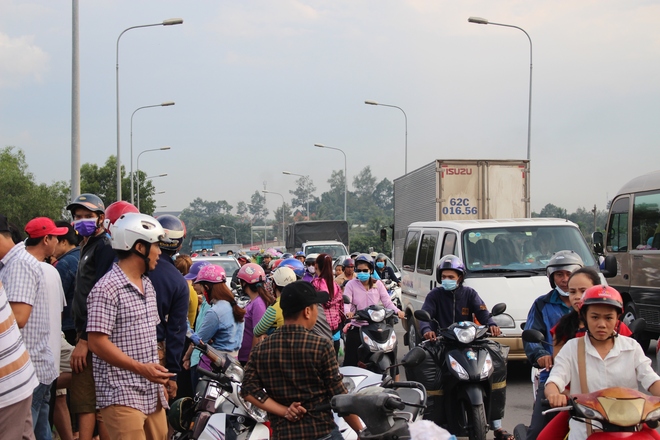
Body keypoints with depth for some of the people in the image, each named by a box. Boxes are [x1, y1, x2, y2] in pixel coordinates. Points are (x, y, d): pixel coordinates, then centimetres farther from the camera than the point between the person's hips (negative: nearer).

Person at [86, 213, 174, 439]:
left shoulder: (147, 286, 16)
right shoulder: (107, 289, -13)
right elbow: (97, 343, -18)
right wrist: (141, 368, -22)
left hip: (152, 394, 9)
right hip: (121, 396, -8)